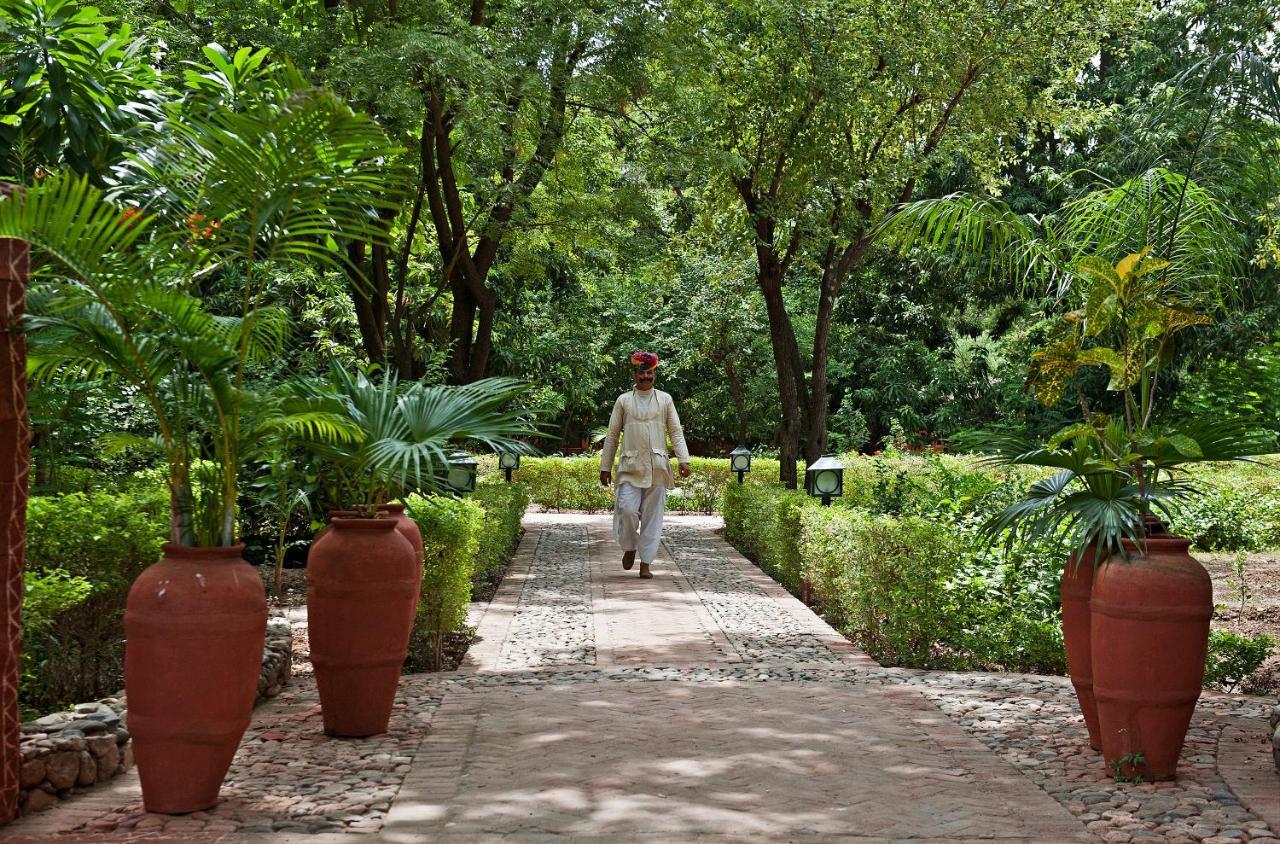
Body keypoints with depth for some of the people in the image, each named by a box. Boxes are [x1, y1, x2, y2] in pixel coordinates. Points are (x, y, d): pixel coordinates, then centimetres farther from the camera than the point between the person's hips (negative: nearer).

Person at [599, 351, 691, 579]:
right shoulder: (623, 401, 7)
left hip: (657, 467, 1)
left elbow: (676, 432, 7)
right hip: (630, 466, -1)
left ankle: (646, 564, 7)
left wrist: (683, 460, -6)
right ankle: (629, 548, 13)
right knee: (627, 509, -14)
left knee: (653, 515, 1)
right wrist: (605, 467, 8)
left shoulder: (665, 400, 9)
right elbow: (612, 435, 10)